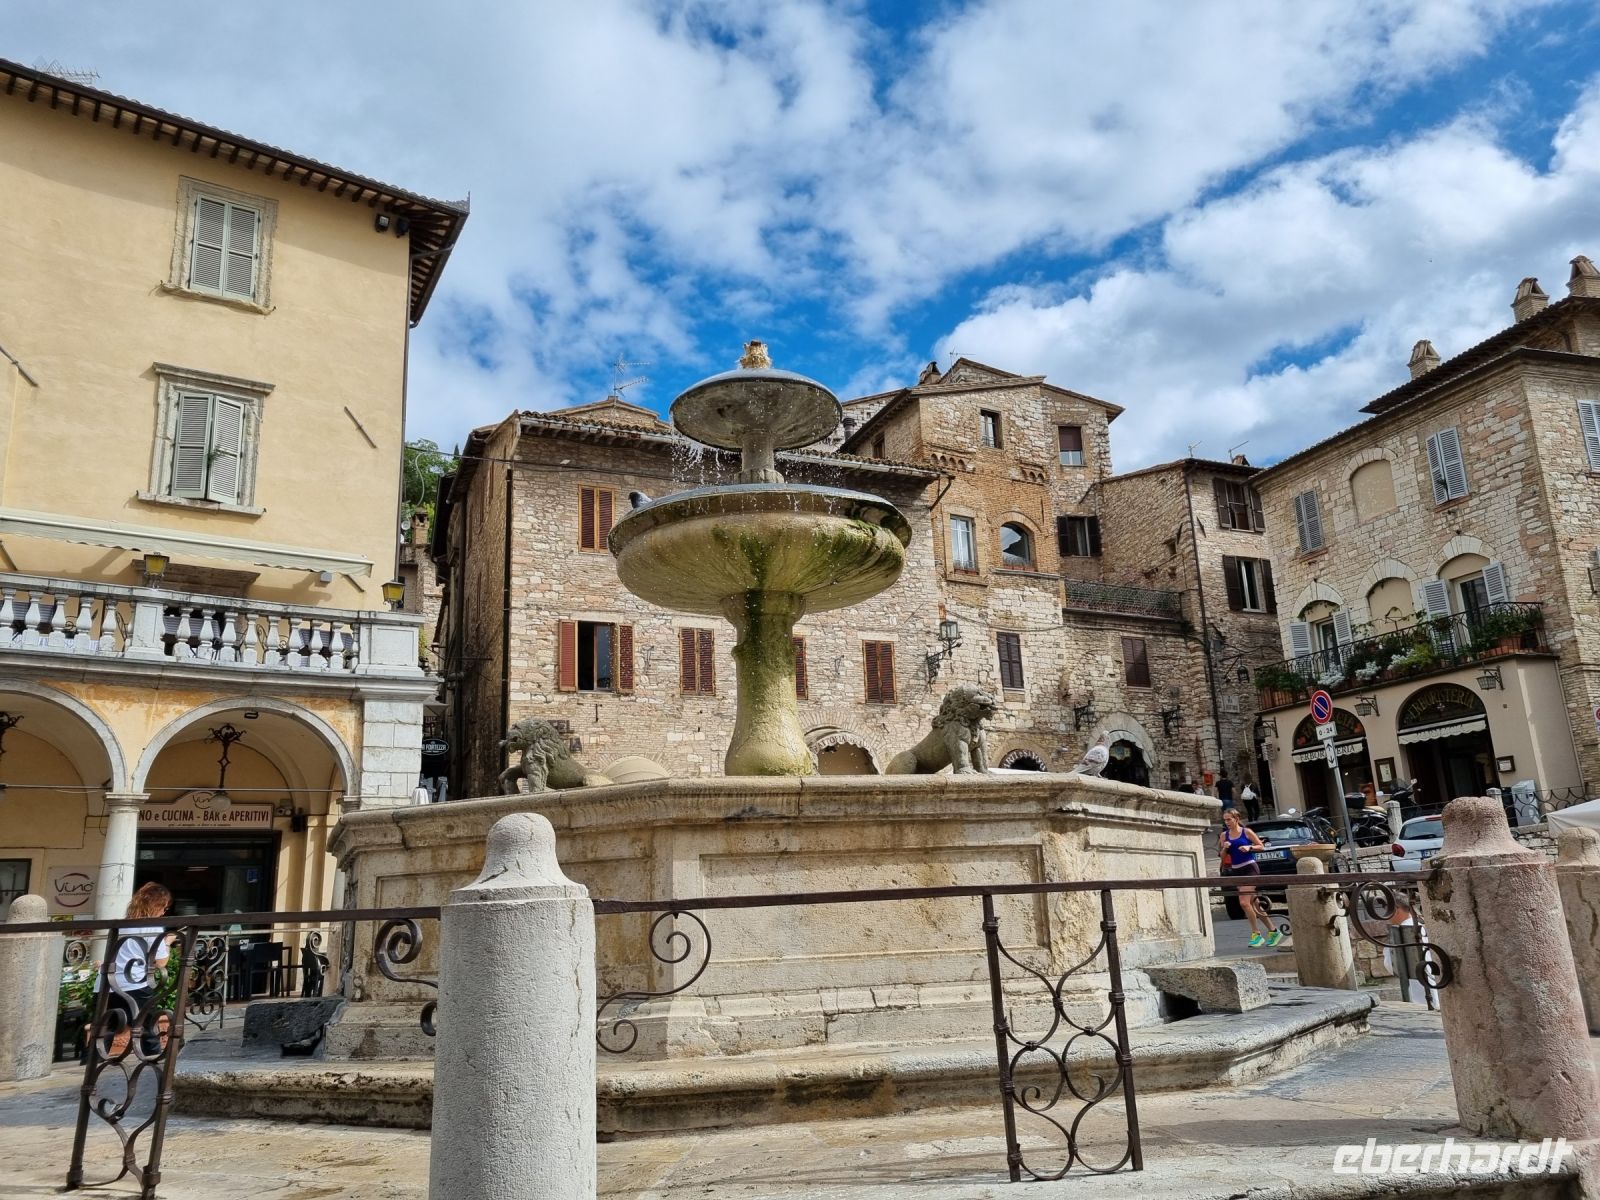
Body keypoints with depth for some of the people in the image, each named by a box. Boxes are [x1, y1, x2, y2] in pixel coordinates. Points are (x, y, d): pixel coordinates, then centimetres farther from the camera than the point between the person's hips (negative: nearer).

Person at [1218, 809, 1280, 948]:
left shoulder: (1246, 831, -4)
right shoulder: (1224, 835, 9)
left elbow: (1261, 846, 0)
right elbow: (1222, 857, 11)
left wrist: (1249, 847, -16)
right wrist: (1224, 848, -9)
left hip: (1250, 868, -6)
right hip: (1236, 871, 6)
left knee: (1244, 902, -16)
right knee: (1252, 904, 10)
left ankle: (1256, 934, -3)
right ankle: (1272, 931, 23)